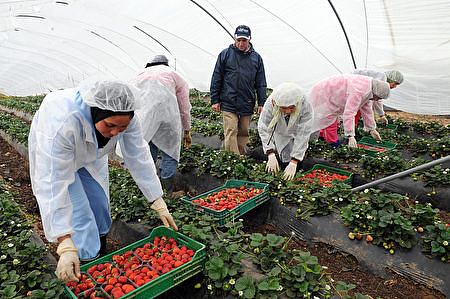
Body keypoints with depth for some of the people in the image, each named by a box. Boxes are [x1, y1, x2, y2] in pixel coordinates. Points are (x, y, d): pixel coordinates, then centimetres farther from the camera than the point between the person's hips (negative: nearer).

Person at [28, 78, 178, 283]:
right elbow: (54, 185, -44)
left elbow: (139, 158, -23)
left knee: (100, 206, 9)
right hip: (50, 153, -4)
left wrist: (159, 203, -21)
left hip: (91, 155, 4)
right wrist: (66, 245, -45)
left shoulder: (123, 117, -32)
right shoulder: (62, 123, -46)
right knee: (79, 215, -9)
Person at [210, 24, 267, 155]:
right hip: (228, 103, -2)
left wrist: (261, 103, 5)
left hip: (247, 104, 3)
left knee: (243, 134, 9)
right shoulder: (225, 54, 3)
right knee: (231, 133, -8)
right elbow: (216, 79, 5)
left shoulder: (256, 58, 10)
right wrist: (215, 100, 1)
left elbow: (261, 83, 12)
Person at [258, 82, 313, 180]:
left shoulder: (306, 107, -35)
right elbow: (263, 128, -26)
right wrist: (271, 155, -33)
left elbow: (302, 136, -32)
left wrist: (293, 163, -36)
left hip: (295, 135, 0)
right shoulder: (270, 103, -34)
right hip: (279, 134, 0)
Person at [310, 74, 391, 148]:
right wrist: (351, 136, -40)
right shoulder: (358, 91, -31)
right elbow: (349, 113, -38)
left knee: (335, 123, 19)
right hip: (322, 97, -10)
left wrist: (372, 129, 18)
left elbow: (366, 109, 13)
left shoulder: (367, 84, 2)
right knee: (331, 125, -11)